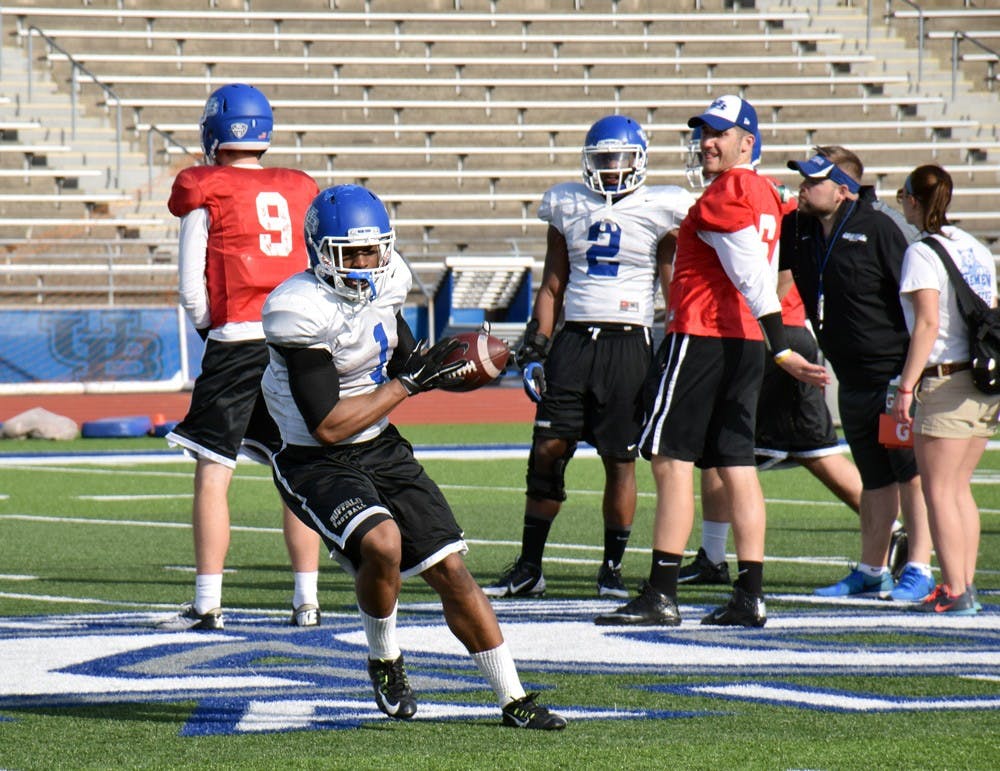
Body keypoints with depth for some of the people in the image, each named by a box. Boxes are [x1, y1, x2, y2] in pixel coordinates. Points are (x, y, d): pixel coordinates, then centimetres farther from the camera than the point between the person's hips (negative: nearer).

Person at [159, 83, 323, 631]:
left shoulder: (205, 194, -1)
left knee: (213, 474, -1)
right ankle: (306, 601, 10)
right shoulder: (300, 191, 11)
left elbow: (192, 284, -2)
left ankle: (207, 604, -4)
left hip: (235, 340, -4)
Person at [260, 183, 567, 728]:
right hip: (316, 464, -7)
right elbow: (328, 426, -24)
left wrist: (434, 364, -4)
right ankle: (384, 660, -3)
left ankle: (514, 699, 8)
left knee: (450, 569, 1)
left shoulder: (384, 286, 0)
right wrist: (407, 383, -20)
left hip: (383, 450, 7)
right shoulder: (301, 312, -24)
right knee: (382, 544, -31)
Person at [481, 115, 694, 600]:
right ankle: (528, 568, 4)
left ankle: (612, 568, 11)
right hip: (573, 341, 3)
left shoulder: (659, 210, 1)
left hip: (628, 344, -3)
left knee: (619, 458, 0)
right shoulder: (568, 205, 11)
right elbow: (553, 285, 15)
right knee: (548, 450, -2)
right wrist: (535, 344, 8)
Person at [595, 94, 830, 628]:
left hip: (701, 338, -9)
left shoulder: (725, 196, -13)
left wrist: (781, 349, -23)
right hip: (744, 341, 9)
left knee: (670, 460, -7)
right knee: (736, 464, 9)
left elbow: (754, 280, -19)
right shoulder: (763, 195, 16)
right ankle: (750, 596, 7)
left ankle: (661, 595, -10)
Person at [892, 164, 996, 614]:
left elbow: (928, 323, -16)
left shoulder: (922, 252, -8)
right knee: (960, 488, 14)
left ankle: (954, 591, -10)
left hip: (944, 380, -8)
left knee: (938, 490, -5)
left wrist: (907, 384, -15)